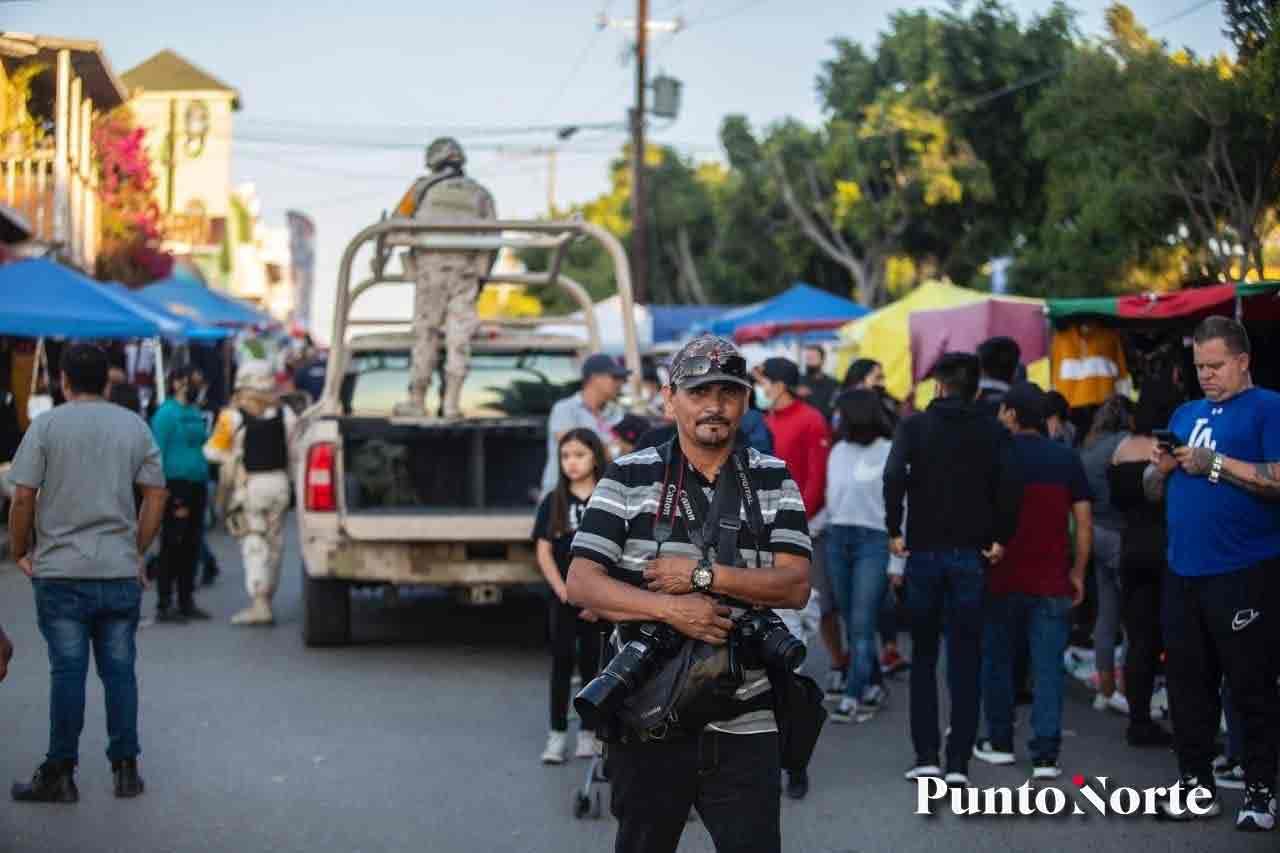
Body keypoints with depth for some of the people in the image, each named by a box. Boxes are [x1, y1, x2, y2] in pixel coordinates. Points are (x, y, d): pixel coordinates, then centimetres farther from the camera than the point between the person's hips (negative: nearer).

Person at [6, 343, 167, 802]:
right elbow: (156, 494, 5)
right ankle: (125, 769, 11)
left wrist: (19, 552, 6)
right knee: (119, 669, 8)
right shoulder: (135, 426, 6)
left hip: (61, 573, -2)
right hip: (121, 573, 3)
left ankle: (61, 773, 3)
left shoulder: (46, 426, -3)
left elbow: (24, 496, -7)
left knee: (67, 671, -1)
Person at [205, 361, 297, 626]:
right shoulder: (286, 414, 1)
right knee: (275, 543, 15)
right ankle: (267, 598, 25)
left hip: (249, 485, -4)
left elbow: (213, 451, 1)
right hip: (279, 482, 4)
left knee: (254, 545, -4)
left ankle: (259, 602, -15)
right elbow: (293, 453, 6)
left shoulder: (232, 417, -9)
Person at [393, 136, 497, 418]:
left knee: (425, 332, 5)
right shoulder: (480, 194, 17)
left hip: (430, 265, -1)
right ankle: (452, 403, -7)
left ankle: (417, 401, 8)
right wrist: (483, 273, 15)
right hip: (467, 269, 1)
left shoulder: (423, 187, 11)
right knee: (459, 336, 0)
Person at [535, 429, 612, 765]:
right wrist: (565, 592, -10)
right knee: (561, 664, 1)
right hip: (563, 599, 1)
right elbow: (544, 552, 1)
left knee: (591, 663, 6)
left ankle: (588, 732, 14)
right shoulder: (553, 503, 3)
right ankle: (557, 734, 3)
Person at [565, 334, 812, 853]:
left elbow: (796, 586, -5)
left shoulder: (774, 481, 6)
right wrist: (669, 607, -21)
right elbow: (581, 584, -7)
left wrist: (701, 575, -16)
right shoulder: (628, 478, 1)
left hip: (745, 727, 0)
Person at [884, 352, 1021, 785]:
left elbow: (894, 474, -16)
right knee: (965, 660, 5)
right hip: (971, 554, 0)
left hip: (924, 550, 0)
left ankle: (926, 756, 8)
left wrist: (894, 529, -7)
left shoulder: (914, 427, 0)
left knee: (923, 656, 12)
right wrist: (1001, 538, -3)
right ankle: (958, 761, 0)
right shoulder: (993, 432, 3)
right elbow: (1010, 483, -12)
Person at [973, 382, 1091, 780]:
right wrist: (1078, 572, 10)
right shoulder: (1067, 459, 3)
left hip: (1002, 579, -1)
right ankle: (1045, 755, -4)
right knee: (1048, 668, 1)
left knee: (997, 660, 15)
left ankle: (1000, 742, 22)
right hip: (1052, 582, 1)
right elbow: (1084, 520, 2)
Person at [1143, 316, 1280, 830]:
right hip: (1183, 573, 7)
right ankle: (1196, 784, 20)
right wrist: (1161, 469, 0)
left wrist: (1215, 465, -18)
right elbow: (1154, 493, 22)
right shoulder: (1185, 415, 18)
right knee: (1187, 682, 10)